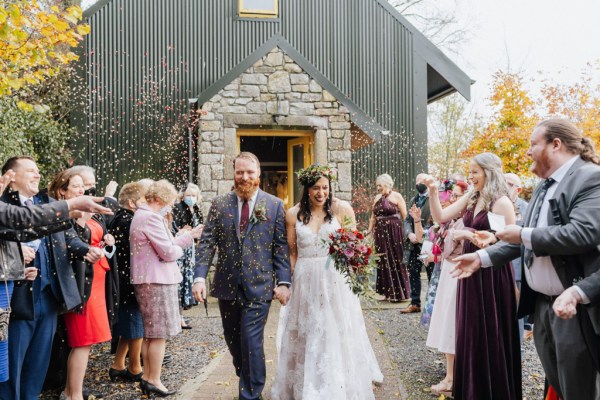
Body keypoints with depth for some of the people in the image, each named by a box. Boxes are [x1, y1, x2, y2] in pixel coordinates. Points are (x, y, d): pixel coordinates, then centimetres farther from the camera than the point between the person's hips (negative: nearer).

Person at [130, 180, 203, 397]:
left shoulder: (142, 215, 16)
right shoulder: (151, 218, -18)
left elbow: (163, 245, 14)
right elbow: (168, 252, -20)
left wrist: (191, 235, 13)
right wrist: (179, 249, 2)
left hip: (147, 280, 11)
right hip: (157, 281, -11)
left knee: (150, 333, 16)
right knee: (159, 334, -3)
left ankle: (147, 377, 23)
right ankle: (154, 381, 5)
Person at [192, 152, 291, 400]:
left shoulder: (275, 205, 0)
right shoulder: (219, 205, 4)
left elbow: (281, 247, -1)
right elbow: (207, 243, 0)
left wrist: (283, 282, -7)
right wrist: (200, 277, -11)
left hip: (259, 287, -3)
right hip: (227, 286, 3)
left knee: (251, 342, -6)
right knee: (233, 342, 15)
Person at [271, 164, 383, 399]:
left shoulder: (342, 209, -4)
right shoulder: (294, 214, 1)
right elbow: (292, 253, 6)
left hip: (335, 280, -2)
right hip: (305, 280, 2)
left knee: (336, 334, 5)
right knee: (306, 337, 11)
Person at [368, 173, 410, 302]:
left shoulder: (396, 196, -3)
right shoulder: (377, 198, 13)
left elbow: (405, 216, -7)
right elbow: (373, 217, 15)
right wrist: (369, 232, 9)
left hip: (394, 232, -5)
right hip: (380, 233, 6)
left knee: (396, 261, 0)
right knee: (383, 262, 7)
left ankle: (399, 293, 11)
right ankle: (388, 292, 15)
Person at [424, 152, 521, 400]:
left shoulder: (501, 202, -14)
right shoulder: (471, 199, 8)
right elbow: (440, 217, 7)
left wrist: (476, 238, -20)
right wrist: (432, 193, -5)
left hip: (492, 275, -7)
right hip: (471, 271, 8)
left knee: (490, 334, 4)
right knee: (471, 330, 15)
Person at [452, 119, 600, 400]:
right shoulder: (544, 187, 14)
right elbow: (525, 239, 16)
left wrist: (523, 235, -17)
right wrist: (482, 257, 8)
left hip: (575, 308, -8)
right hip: (541, 304, 8)